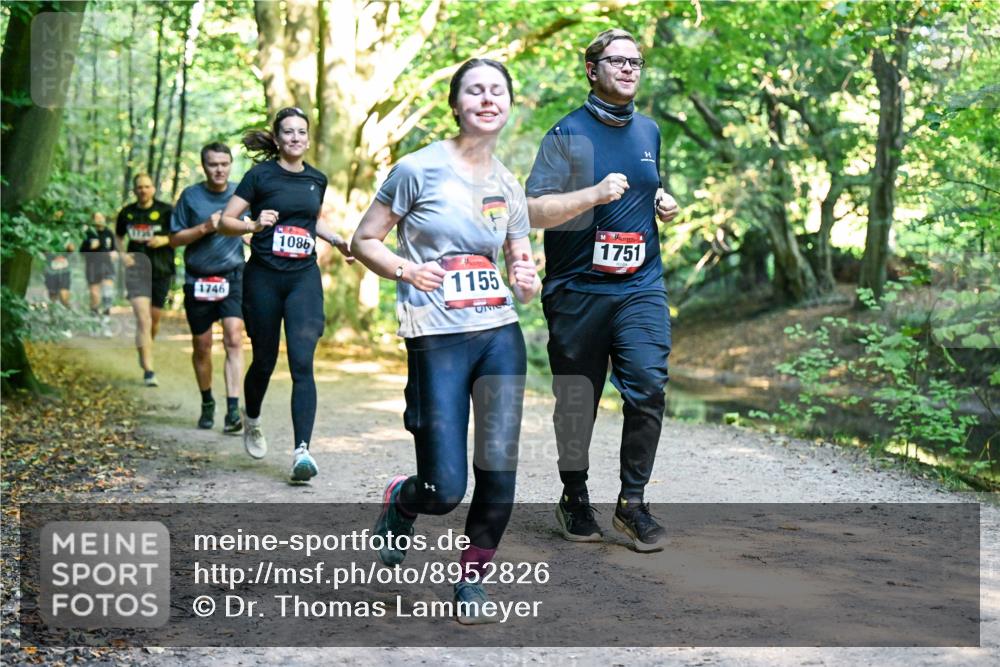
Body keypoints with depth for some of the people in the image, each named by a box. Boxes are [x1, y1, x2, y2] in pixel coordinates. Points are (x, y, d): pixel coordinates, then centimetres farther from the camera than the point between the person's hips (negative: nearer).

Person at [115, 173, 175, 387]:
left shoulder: (166, 211, -3)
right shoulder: (127, 213, 6)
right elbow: (119, 237, 22)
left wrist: (165, 240, -19)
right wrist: (122, 254, 4)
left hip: (161, 271, 0)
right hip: (136, 269, 0)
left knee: (155, 319, 12)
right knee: (143, 319, -13)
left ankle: (145, 350, 43)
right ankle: (148, 370, -14)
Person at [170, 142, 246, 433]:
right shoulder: (191, 196, 0)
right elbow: (175, 239, 0)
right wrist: (205, 227, -13)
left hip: (233, 278, -1)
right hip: (198, 281, 1)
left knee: (234, 339, -17)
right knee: (201, 348, 10)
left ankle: (233, 410, -19)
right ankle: (207, 404, 31)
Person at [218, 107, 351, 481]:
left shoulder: (317, 179, 9)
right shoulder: (260, 175, -4)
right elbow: (226, 221, -5)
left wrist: (337, 240, 10)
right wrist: (254, 224, -24)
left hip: (304, 278, 2)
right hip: (263, 277, -2)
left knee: (302, 363, -11)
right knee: (265, 361, 10)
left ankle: (301, 450, -15)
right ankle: (251, 421, 41)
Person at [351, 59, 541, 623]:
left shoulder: (509, 188, 11)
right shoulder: (419, 169, -3)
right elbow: (365, 241, 2)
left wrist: (529, 281, -3)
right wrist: (405, 269, -16)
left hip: (501, 335, 4)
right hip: (437, 340, -4)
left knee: (499, 469, -4)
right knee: (446, 490, -5)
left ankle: (472, 580, 18)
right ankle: (400, 501, 32)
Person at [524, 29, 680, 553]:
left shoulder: (649, 131, 14)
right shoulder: (568, 133, -3)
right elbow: (535, 211, -11)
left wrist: (664, 204, 8)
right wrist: (595, 195, -22)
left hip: (641, 288, 3)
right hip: (577, 289, -3)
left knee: (648, 388, -12)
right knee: (576, 401, 6)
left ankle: (632, 502, 1)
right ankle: (574, 499, 25)